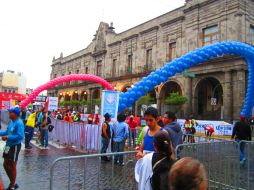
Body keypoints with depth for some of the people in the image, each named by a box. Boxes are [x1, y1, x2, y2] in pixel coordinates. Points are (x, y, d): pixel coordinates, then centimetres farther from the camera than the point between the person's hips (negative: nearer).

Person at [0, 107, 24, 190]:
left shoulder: (19, 123, -22)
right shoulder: (11, 121, 5)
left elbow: (20, 136, -28)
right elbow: (7, 132, 15)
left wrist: (7, 137, -24)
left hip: (15, 146, -9)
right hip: (9, 145, 9)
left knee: (12, 166, 5)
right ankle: (12, 183, 34)